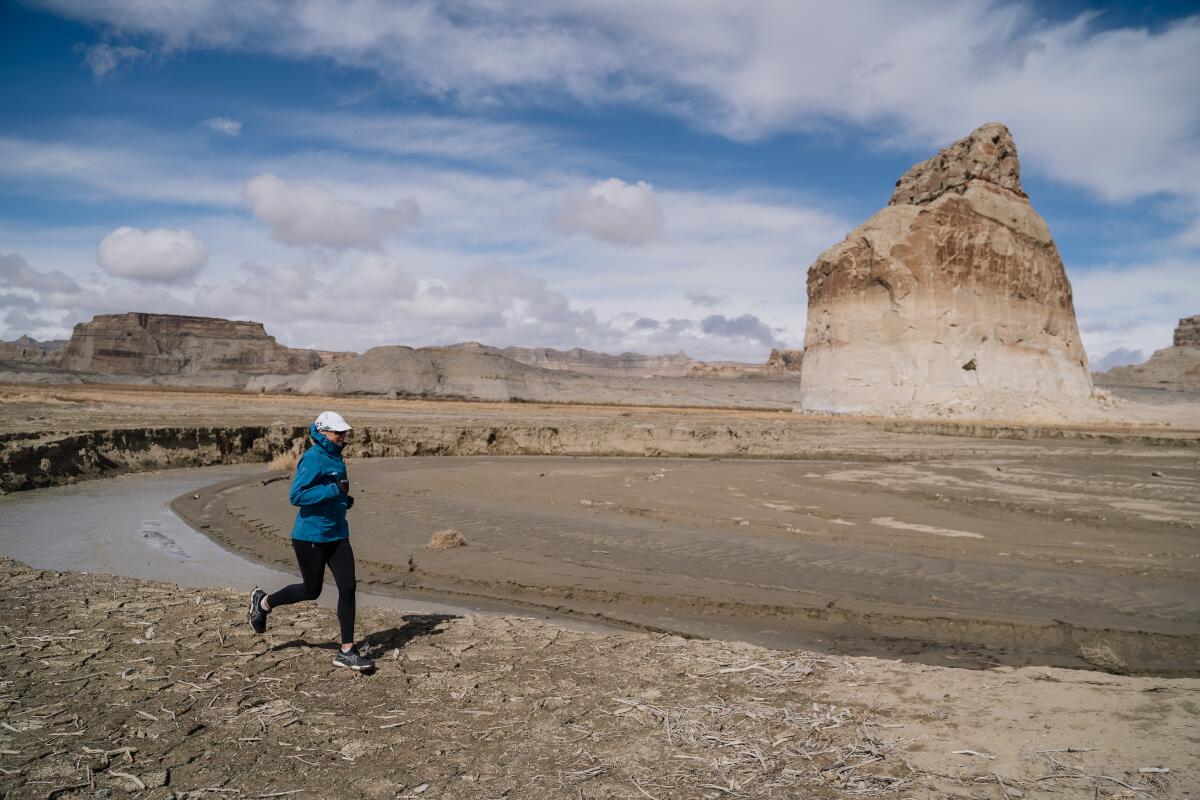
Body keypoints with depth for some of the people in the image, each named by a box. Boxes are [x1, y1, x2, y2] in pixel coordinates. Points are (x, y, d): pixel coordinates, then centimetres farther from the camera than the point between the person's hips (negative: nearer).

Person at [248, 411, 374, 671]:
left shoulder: (336, 457, 10)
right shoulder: (313, 458, -17)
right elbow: (296, 495, -24)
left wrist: (344, 500, 9)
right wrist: (335, 490, -27)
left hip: (337, 535, 7)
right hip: (310, 537, -7)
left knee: (348, 588, -1)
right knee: (311, 590, 9)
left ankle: (347, 651, 7)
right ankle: (264, 602, 37)